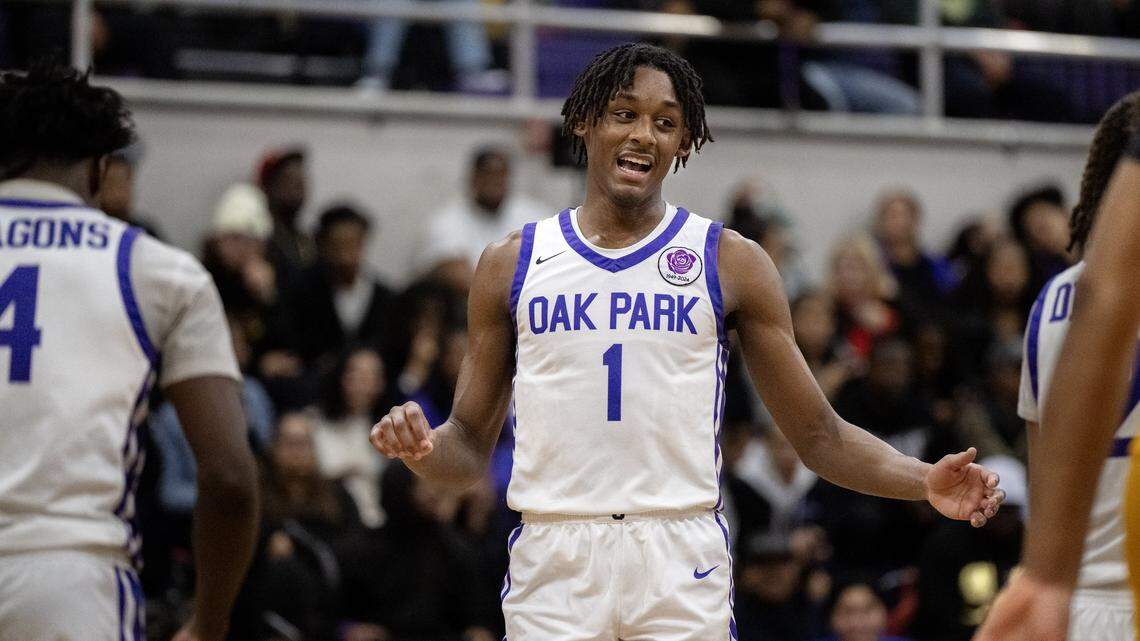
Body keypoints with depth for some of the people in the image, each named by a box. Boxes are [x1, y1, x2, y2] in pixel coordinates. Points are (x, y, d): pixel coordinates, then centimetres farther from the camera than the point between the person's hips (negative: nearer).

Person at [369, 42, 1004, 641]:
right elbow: (471, 448, 14)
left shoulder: (731, 262, 7)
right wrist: (421, 448, -9)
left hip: (682, 558, -1)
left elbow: (819, 434, 8)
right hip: (553, 554, 1)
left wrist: (925, 481, -8)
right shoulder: (513, 263, 11)